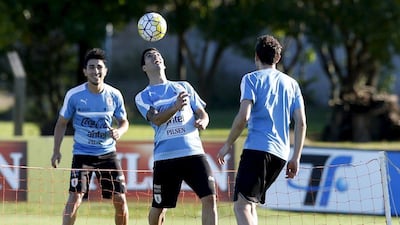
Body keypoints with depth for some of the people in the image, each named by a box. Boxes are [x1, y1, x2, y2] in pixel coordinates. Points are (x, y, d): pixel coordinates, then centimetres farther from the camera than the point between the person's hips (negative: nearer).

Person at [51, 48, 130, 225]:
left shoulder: (114, 95, -2)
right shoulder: (74, 95, -8)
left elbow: (124, 122, 11)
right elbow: (61, 123, 3)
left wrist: (119, 131, -13)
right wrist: (56, 151, -4)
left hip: (108, 153, 2)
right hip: (82, 155, -2)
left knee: (120, 200, 0)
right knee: (75, 198, -15)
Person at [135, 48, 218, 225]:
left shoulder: (183, 87, 18)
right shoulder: (143, 97, 8)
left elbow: (202, 113, 16)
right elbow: (156, 119, -10)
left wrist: (202, 121, -9)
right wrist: (176, 107, -29)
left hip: (194, 152, 1)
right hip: (165, 156, -1)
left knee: (209, 198, -15)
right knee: (159, 208, 5)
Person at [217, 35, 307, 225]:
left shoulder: (251, 79, 2)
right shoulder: (291, 84, 18)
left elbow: (243, 116, -10)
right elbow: (301, 123, 11)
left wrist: (228, 144, 1)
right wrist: (296, 158, 14)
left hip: (257, 148, -7)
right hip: (281, 154, 7)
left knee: (241, 206, -13)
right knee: (249, 205, 19)